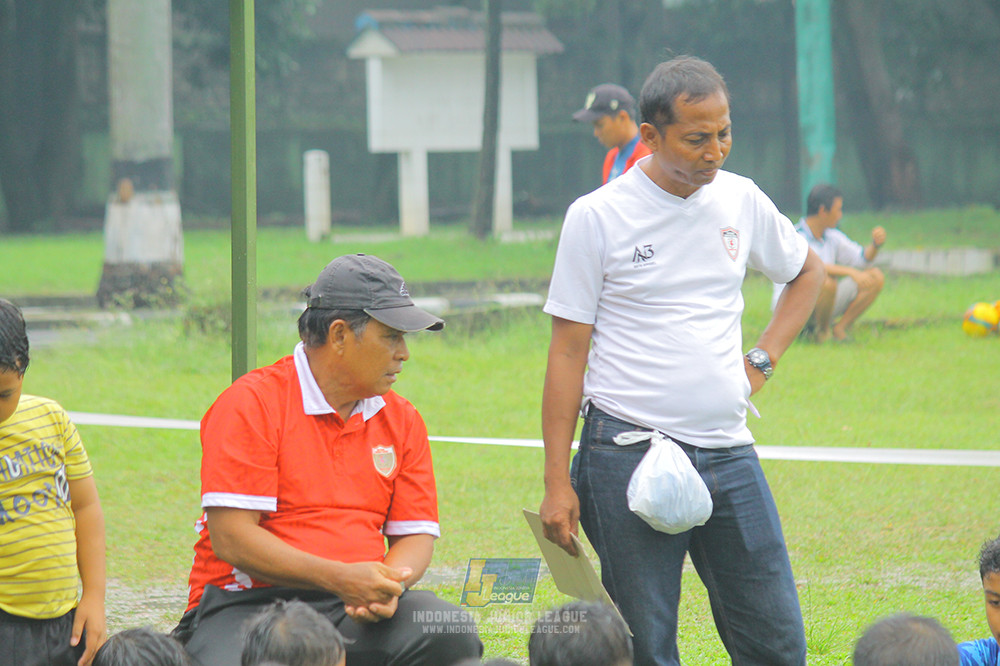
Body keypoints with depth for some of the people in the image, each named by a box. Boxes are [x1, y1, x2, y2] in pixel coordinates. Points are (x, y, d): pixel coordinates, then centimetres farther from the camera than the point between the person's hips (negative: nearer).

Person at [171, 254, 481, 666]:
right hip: (247, 604, -5)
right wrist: (340, 578, -19)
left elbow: (415, 535, 13)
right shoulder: (249, 405, -5)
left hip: (355, 609, 5)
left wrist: (387, 587, -12)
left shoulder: (402, 420, 13)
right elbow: (231, 538, -12)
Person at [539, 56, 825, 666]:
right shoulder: (597, 216, -5)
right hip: (631, 451, -4)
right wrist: (557, 483, -6)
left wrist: (761, 361, 12)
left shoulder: (740, 200, 8)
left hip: (728, 450, 4)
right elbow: (568, 352, -3)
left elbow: (807, 272, 27)